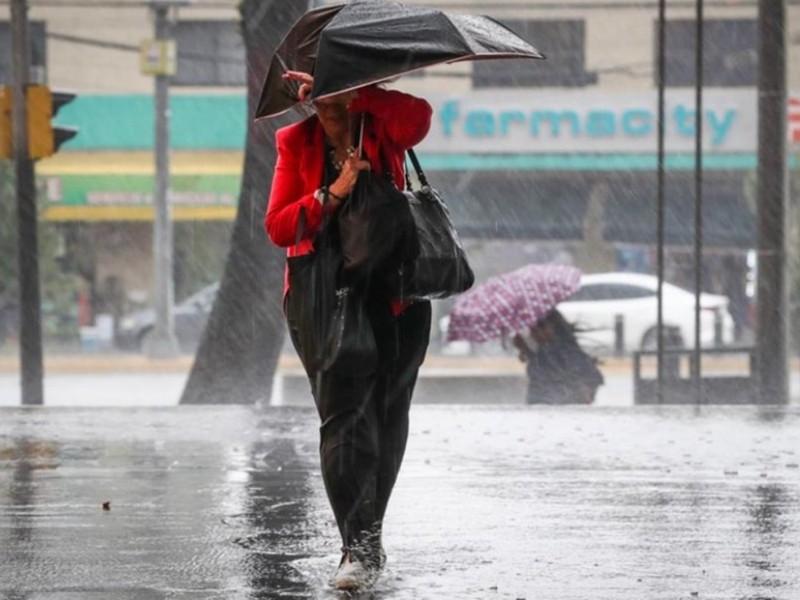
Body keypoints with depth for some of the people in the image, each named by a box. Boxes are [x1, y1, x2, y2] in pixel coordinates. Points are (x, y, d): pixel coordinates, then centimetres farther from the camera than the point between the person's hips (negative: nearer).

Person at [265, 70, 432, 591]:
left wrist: (345, 90, -24)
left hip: (393, 292, 1)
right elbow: (278, 227, -4)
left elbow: (418, 116, -25)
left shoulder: (383, 132, 1)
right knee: (343, 412, -13)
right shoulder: (295, 143, 3)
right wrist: (333, 194, -18)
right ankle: (360, 547, -18)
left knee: (387, 413, 8)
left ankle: (367, 539, 25)